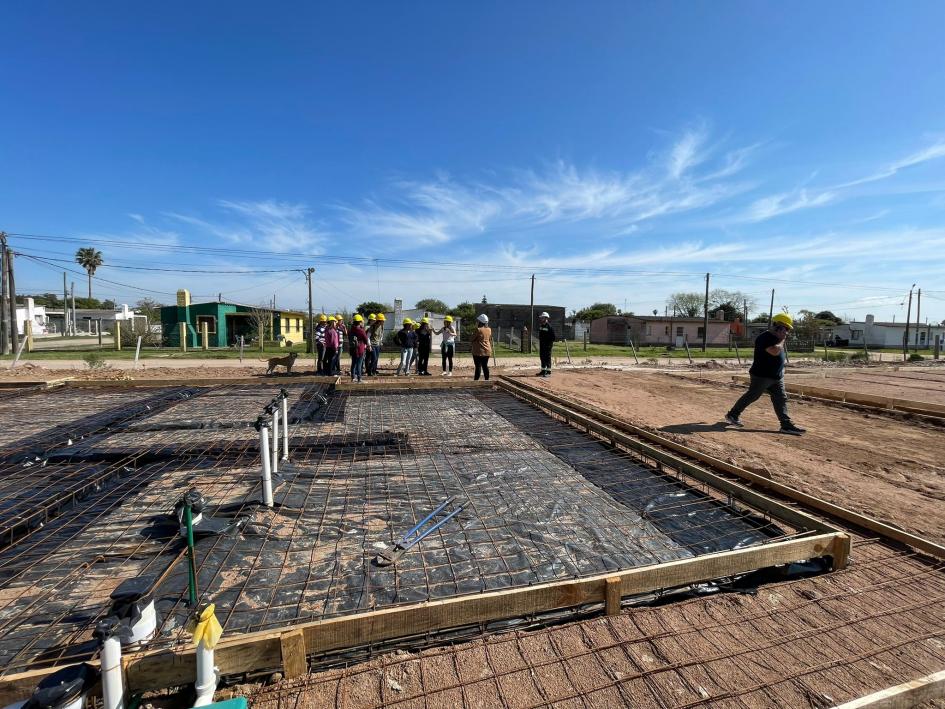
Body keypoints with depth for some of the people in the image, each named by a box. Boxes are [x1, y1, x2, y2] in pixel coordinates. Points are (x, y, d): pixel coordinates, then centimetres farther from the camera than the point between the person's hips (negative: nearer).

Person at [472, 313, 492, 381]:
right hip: (487, 351, 6)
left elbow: (473, 338, -4)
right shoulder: (489, 330, 4)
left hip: (478, 351, -6)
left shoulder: (478, 330, -15)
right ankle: (487, 380, 15)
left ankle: (476, 380, 0)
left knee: (478, 366, -3)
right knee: (485, 366, 12)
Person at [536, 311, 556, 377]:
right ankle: (543, 370, 23)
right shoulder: (541, 326, 13)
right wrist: (539, 342, 16)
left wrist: (551, 342, -15)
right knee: (542, 357, 13)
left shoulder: (549, 326, -12)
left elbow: (553, 336, -13)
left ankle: (548, 371, -1)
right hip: (541, 344, 9)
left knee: (547, 357, -6)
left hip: (547, 344, -9)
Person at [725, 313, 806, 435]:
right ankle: (732, 415, 13)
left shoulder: (776, 338, 14)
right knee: (751, 396, 0)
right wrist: (782, 340, -17)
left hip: (777, 377, 9)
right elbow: (775, 351, -31)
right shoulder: (765, 338, -18)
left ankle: (787, 425, 7)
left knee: (781, 399, 6)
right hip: (762, 376, -9)